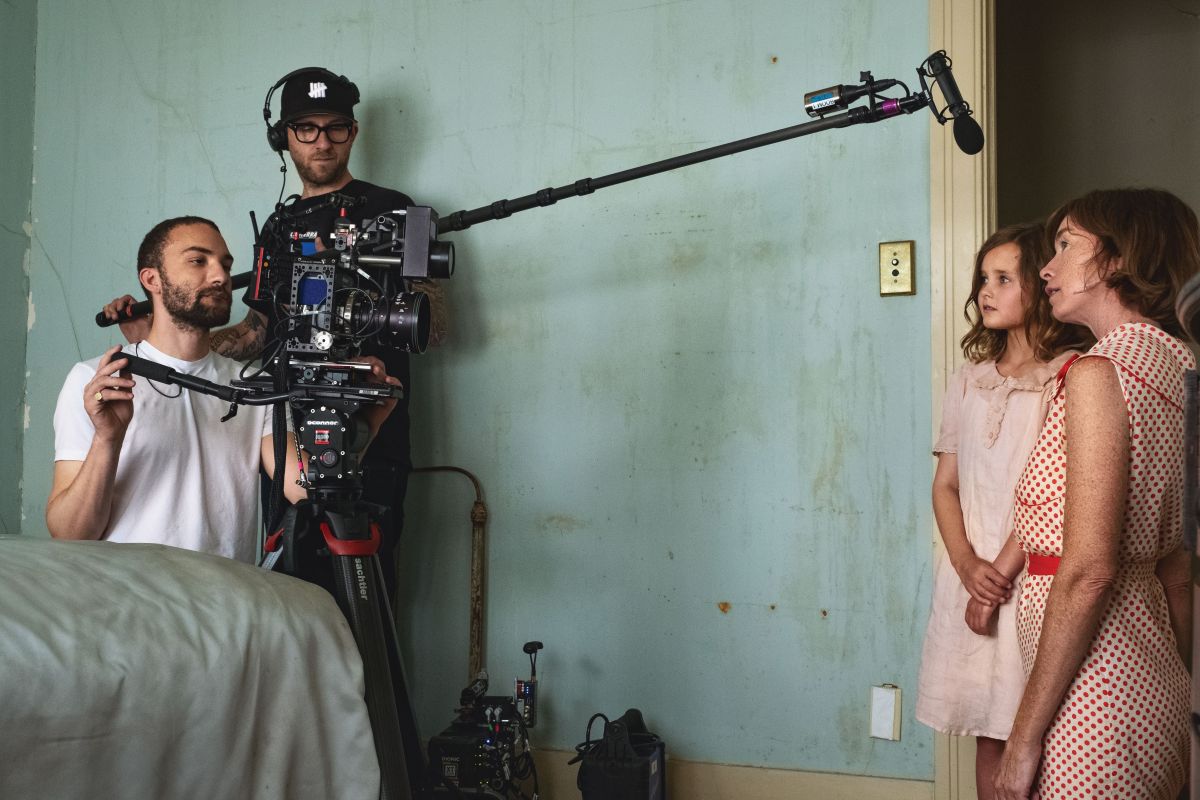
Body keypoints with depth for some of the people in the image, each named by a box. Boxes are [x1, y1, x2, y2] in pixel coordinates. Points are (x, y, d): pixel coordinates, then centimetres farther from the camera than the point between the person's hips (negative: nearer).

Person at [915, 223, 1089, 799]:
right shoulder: (969, 379, 13)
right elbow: (945, 482, 8)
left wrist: (1001, 575, -13)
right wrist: (968, 565, -7)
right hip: (970, 575, 5)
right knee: (989, 735, 9)